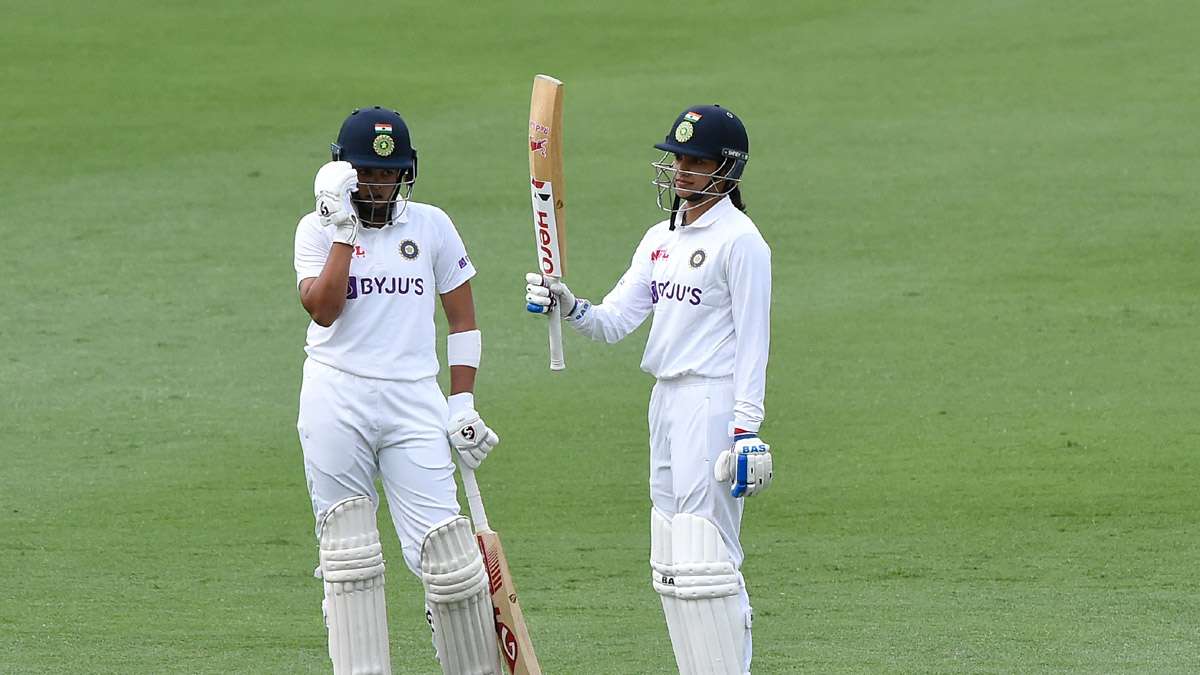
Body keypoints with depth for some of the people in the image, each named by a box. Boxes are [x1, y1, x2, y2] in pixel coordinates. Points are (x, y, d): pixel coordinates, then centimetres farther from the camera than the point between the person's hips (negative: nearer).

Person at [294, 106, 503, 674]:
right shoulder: (318, 230, 5)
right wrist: (344, 231, -11)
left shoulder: (432, 226, 9)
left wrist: (462, 405, 7)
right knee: (347, 553, 1)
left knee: (445, 551, -8)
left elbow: (462, 319, 14)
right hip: (335, 398, 0)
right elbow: (323, 308, -11)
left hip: (413, 401, 0)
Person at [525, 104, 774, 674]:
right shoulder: (661, 239, 15)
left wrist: (746, 429, -18)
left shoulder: (739, 240, -9)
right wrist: (567, 305, -9)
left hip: (714, 402, -9)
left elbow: (753, 339, -12)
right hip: (666, 402, 9)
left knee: (701, 558, -12)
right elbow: (614, 321, 12)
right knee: (671, 562, 9)